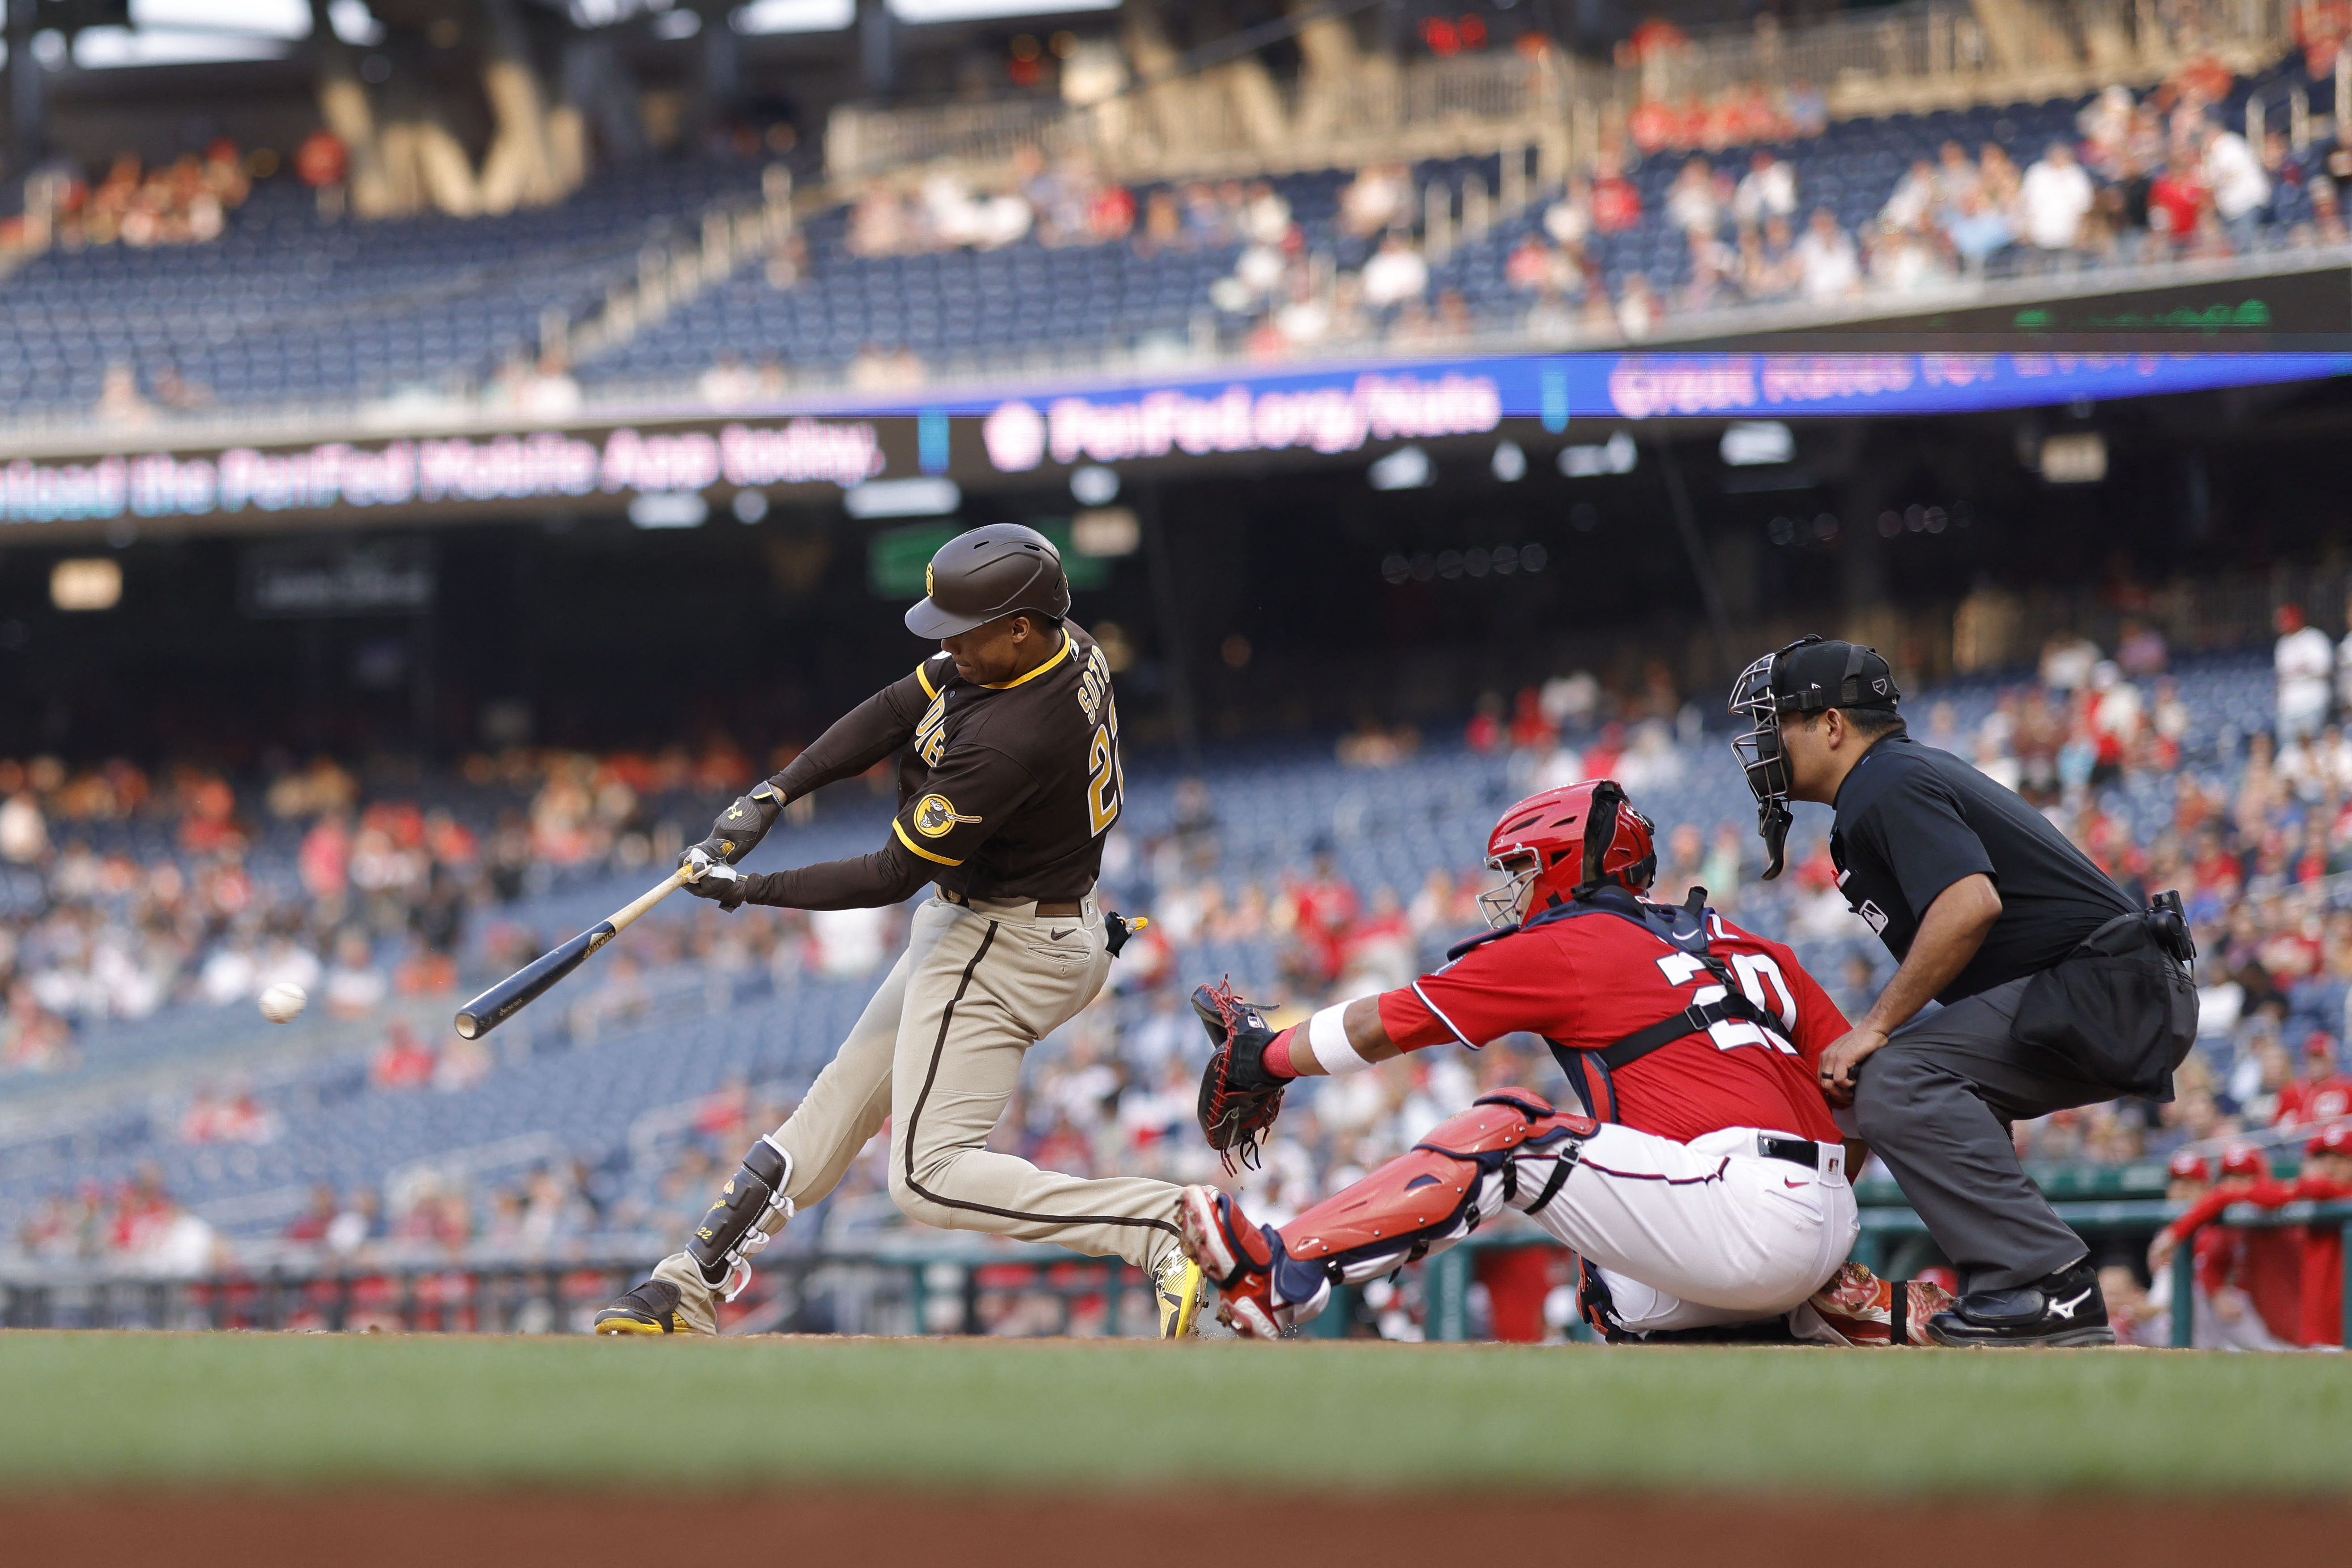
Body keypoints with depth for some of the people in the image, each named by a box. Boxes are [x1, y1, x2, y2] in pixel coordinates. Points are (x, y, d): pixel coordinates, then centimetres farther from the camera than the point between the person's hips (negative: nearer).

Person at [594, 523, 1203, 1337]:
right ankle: (692, 1284, 30)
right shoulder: (1066, 647, -4)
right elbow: (893, 712, 4)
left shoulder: (1010, 741, -32)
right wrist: (773, 795, -5)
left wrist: (750, 890, -13)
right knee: (847, 1095, 19)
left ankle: (1169, 1230, -22)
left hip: (1001, 955, -10)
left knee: (930, 1178, -14)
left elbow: (892, 876, -23)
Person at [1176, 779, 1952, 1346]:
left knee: (1510, 1134, -8)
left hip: (1750, 1205, -8)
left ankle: (1281, 1275, -15)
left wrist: (1263, 1056, 24)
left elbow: (1384, 1027, 10)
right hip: (1828, 1231, 8)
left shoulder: (1561, 948, 4)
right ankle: (1874, 1313, 17)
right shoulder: (1751, 950, 24)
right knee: (1614, 1299, 28)